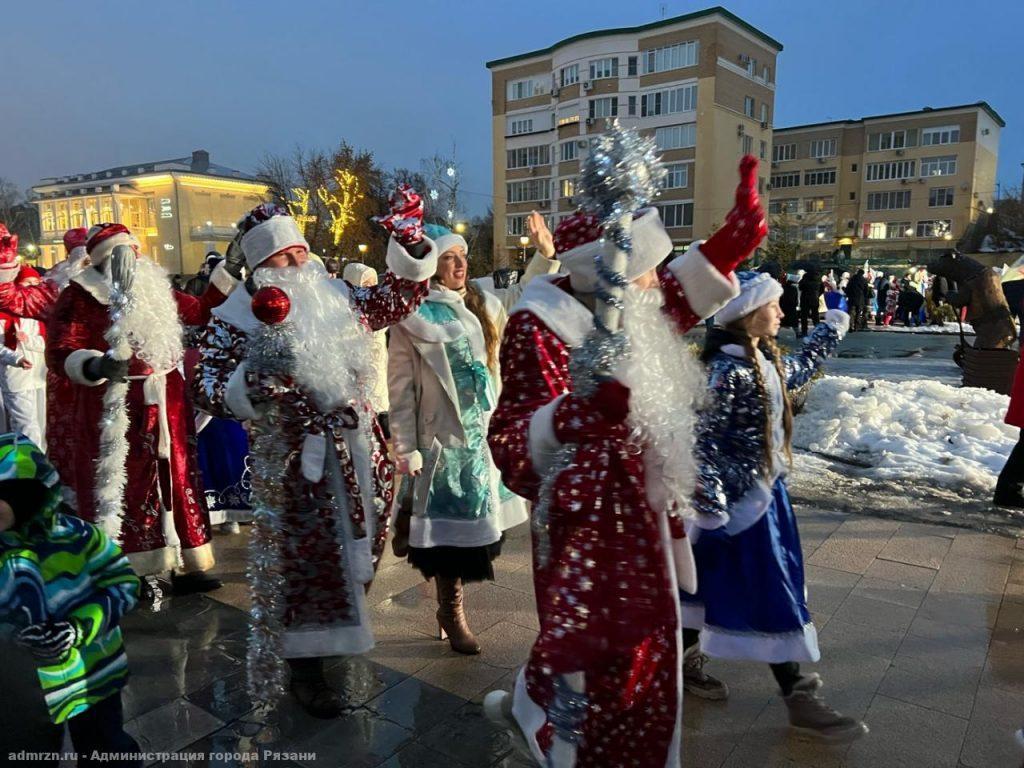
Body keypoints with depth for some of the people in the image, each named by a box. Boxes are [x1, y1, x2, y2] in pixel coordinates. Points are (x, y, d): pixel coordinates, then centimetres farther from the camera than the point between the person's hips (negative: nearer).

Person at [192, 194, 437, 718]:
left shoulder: (337, 298, 7)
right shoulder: (234, 321, -6)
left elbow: (398, 298, 17)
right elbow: (207, 390, -11)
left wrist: (409, 242, 4)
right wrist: (253, 379, -30)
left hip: (360, 453, 6)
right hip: (294, 464, -5)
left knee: (355, 552, 18)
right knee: (305, 562, 3)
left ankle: (342, 630, 43)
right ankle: (306, 669, 21)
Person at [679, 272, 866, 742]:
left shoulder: (763, 360, 6)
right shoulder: (729, 370, -23)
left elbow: (798, 371, 28)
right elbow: (703, 439, -24)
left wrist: (833, 327, 33)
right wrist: (708, 504, -25)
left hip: (759, 489, 10)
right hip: (742, 496, -10)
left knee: (715, 580, 20)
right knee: (772, 596, 0)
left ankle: (685, 659, 36)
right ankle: (800, 701, 14)